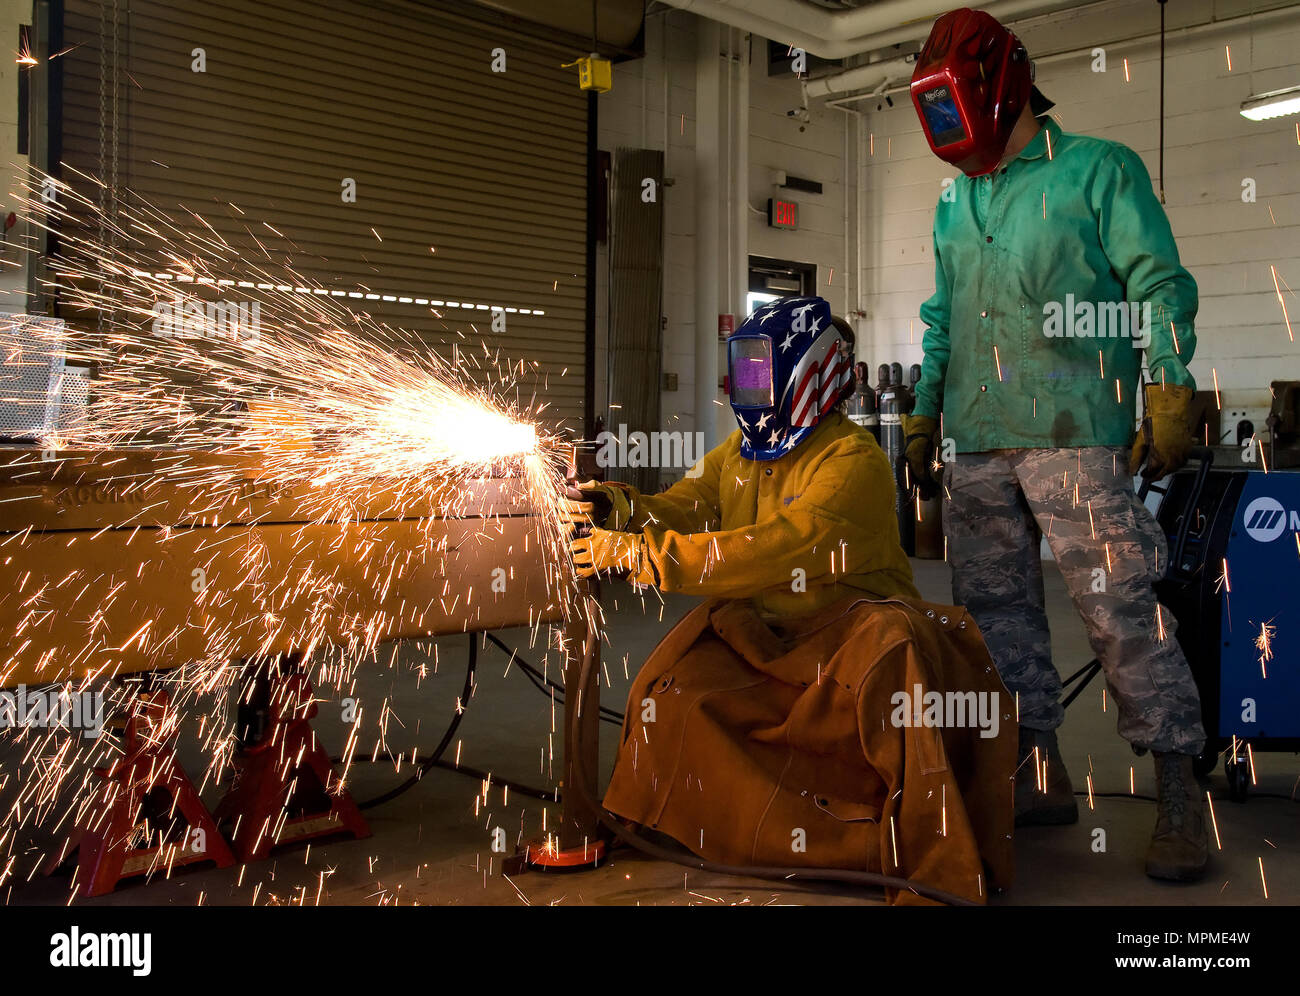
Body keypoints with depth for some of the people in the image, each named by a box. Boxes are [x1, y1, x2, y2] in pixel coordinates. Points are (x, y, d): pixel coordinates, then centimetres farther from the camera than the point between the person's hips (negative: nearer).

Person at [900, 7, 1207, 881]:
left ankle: (1181, 797, 0)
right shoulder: (956, 203, 21)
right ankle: (1041, 776, 17)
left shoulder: (1099, 170, 4)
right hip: (975, 447, 7)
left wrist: (1170, 398, -11)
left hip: (1073, 436, -6)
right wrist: (923, 417, 20)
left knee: (1119, 610, -9)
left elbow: (1160, 286, -1)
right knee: (996, 608, 6)